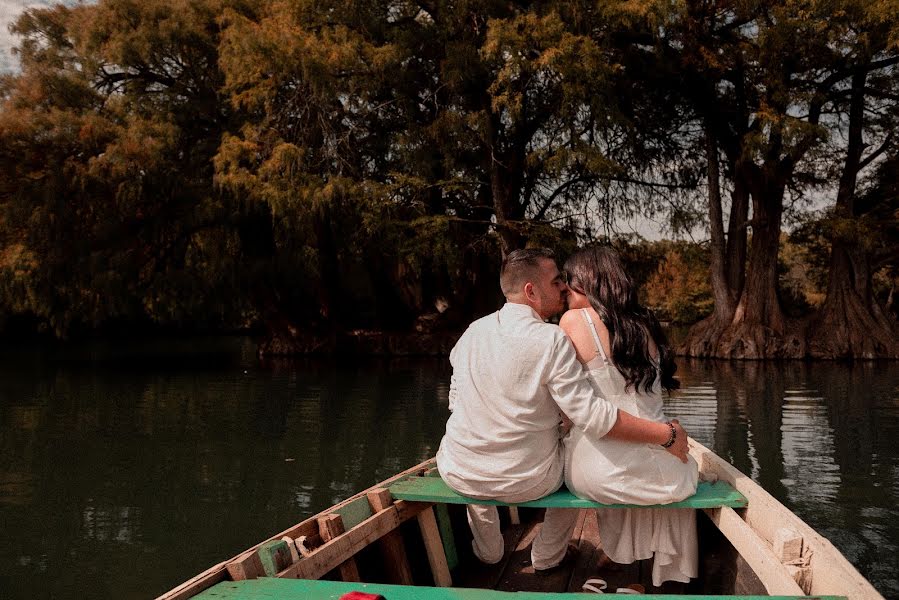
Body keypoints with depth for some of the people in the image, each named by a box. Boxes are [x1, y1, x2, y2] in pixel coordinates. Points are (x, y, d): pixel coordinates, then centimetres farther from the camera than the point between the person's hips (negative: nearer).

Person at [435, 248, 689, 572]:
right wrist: (667, 434, -15)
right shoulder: (551, 341, -19)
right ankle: (546, 557, 39)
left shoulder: (472, 331, -2)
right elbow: (592, 417, -23)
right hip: (527, 482, -3)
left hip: (460, 476, 4)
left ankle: (488, 552, 49)